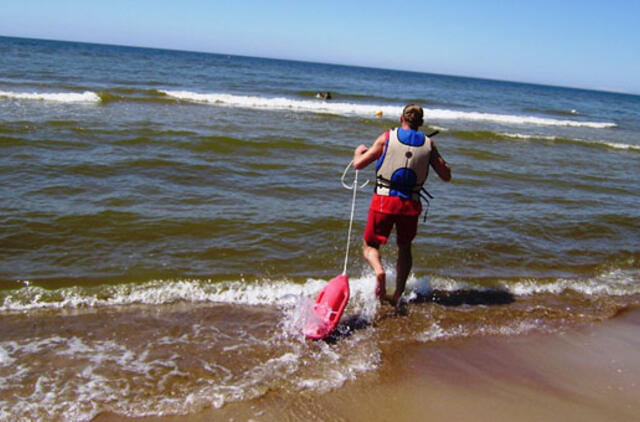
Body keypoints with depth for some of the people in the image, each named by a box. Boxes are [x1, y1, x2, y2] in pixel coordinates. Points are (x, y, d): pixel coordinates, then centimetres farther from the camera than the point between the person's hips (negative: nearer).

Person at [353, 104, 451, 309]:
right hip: (410, 204, 2)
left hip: (384, 200, -2)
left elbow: (359, 164, 1)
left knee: (370, 246, 11)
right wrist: (444, 163, 30)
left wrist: (359, 151, 24)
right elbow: (446, 176, 9)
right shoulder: (428, 143, 5)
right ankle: (398, 295, 19)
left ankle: (379, 271, -21)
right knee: (404, 248, 23)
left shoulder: (387, 137, 0)